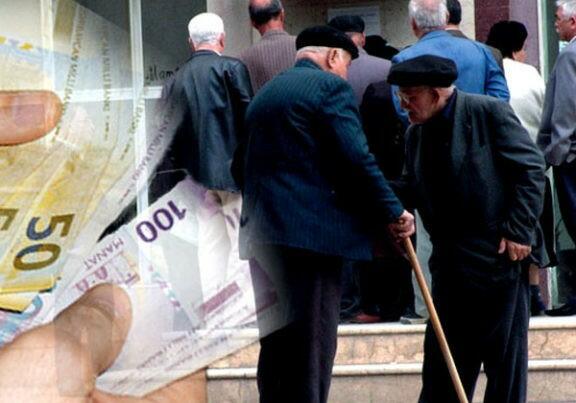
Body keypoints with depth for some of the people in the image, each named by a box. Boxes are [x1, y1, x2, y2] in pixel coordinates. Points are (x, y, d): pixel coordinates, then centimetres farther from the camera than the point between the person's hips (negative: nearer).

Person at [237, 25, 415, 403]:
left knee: (276, 343, 12)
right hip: (311, 232, -8)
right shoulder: (332, 87, -6)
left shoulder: (265, 92, 20)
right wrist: (393, 212, -6)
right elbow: (357, 159, -14)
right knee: (311, 347, -7)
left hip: (262, 234, 8)